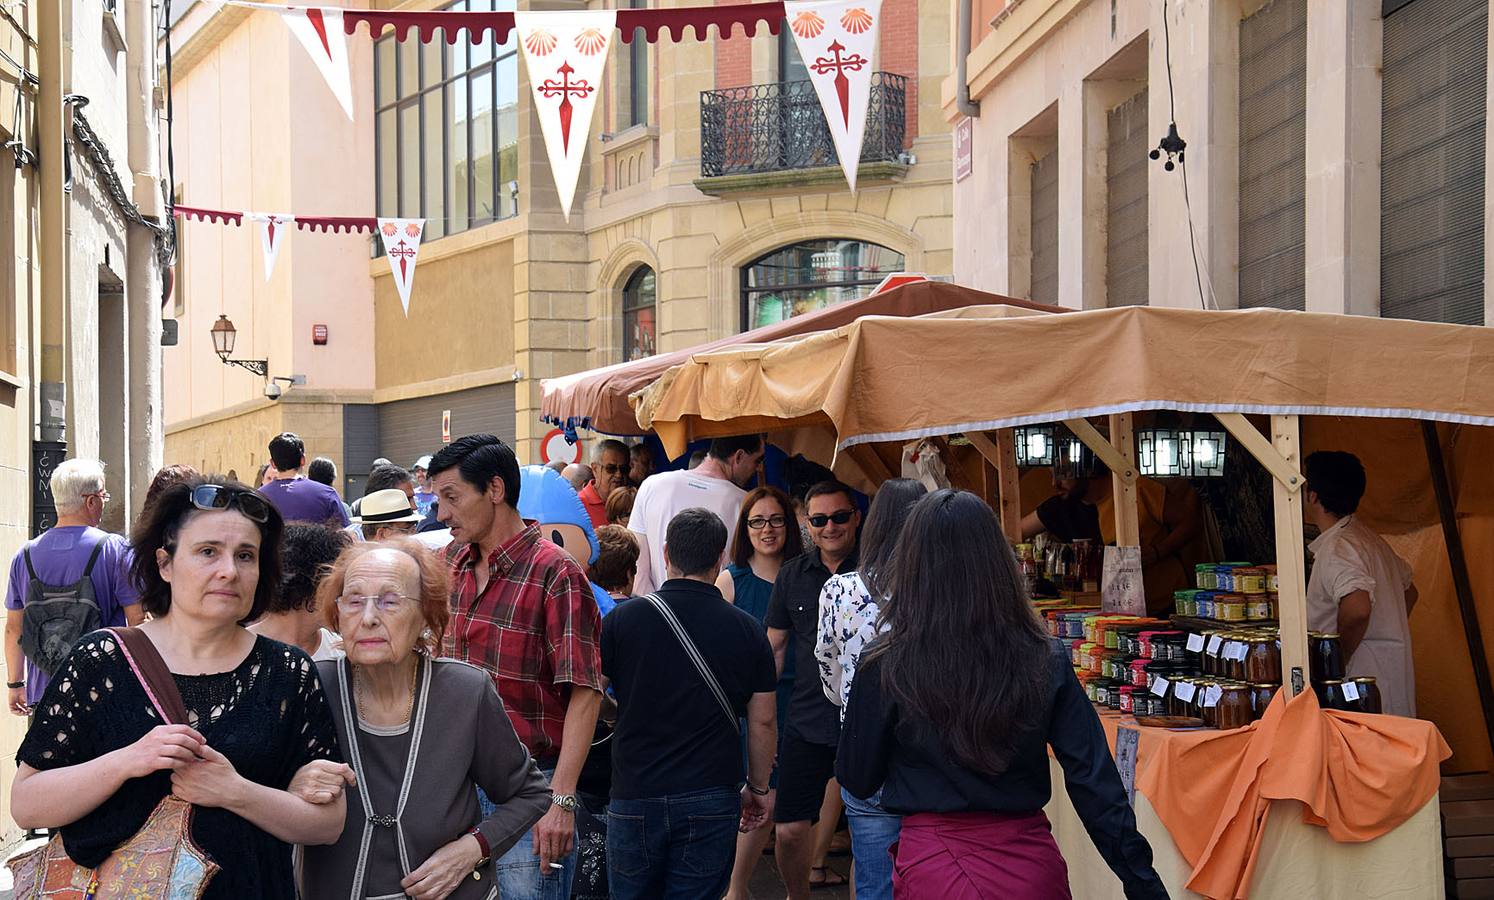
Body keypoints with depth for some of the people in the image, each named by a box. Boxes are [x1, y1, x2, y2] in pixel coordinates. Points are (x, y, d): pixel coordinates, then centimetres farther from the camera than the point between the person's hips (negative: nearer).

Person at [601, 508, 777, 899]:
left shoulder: (622, 619, -4)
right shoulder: (747, 631, -1)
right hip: (712, 800, 0)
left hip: (635, 795, 0)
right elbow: (762, 723, 3)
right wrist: (758, 788, 17)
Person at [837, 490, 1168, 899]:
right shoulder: (1047, 662, -7)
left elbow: (858, 781, 0)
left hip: (934, 867, -3)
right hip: (1032, 865, 3)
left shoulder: (885, 669, -13)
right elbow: (1097, 788, -8)